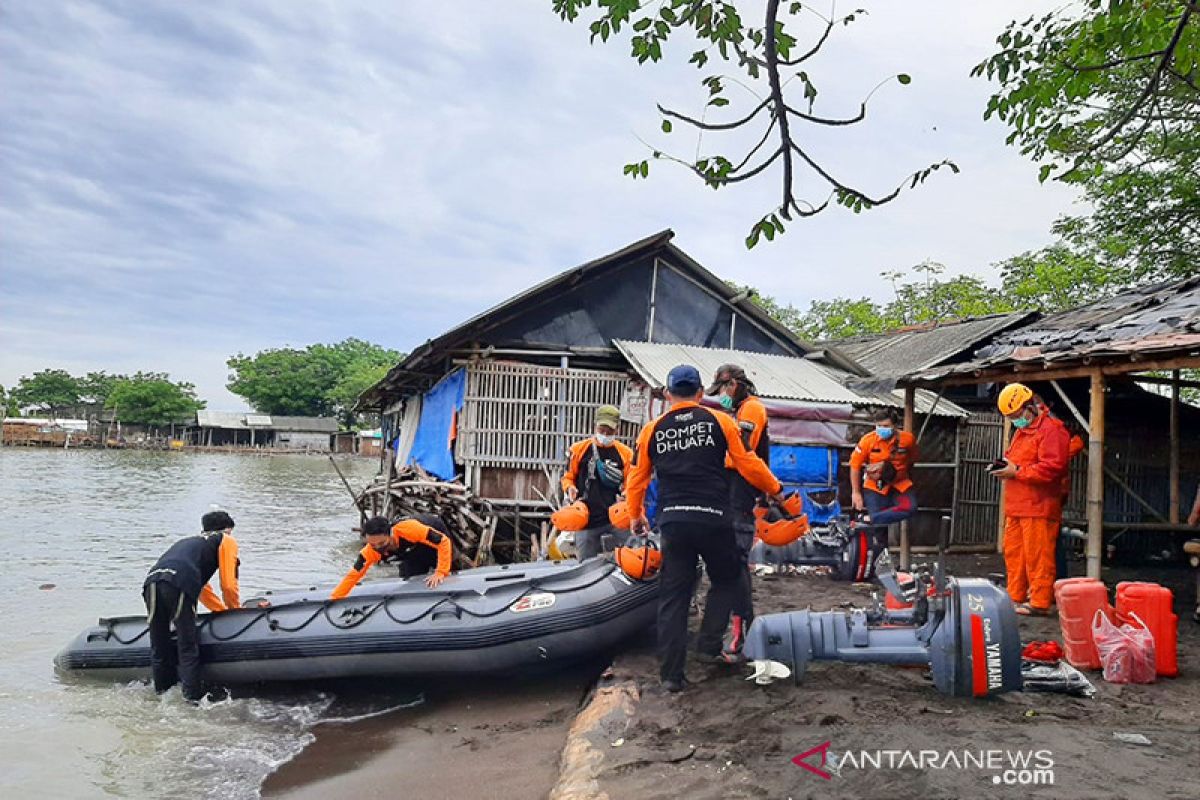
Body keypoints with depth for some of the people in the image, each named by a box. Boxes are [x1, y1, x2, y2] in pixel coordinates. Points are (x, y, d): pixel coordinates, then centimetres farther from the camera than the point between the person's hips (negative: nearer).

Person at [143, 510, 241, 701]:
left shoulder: (189, 540, 41)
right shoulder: (226, 541, 22)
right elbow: (229, 585, 15)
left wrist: (225, 610, 52)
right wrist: (236, 610, 32)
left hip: (151, 580, 6)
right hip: (178, 586, -6)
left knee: (158, 650, 14)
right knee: (188, 649, -1)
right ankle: (193, 699, -4)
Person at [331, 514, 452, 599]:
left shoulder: (408, 529, -46)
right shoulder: (371, 551, -30)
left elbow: (444, 541, -41)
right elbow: (353, 576, -21)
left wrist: (440, 573, -44)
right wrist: (333, 600, -26)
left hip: (435, 537, -4)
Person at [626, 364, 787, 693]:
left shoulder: (652, 431, 8)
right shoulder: (719, 421, 1)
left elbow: (636, 479, 12)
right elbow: (748, 464, 1)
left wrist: (636, 515, 28)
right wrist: (775, 490, 19)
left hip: (672, 522, 2)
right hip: (712, 519, -2)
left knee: (673, 596, 9)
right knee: (725, 581, 22)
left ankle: (671, 673, 11)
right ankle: (709, 645, 13)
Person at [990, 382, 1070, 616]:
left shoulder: (1051, 429, -10)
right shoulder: (1021, 431, 21)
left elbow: (1053, 467, -20)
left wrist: (1017, 472, -16)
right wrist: (1006, 467, 8)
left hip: (1038, 507, -9)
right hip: (1016, 507, 9)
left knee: (1037, 556, -5)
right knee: (1013, 553, 12)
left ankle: (1040, 603, 1)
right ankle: (1015, 597, 21)